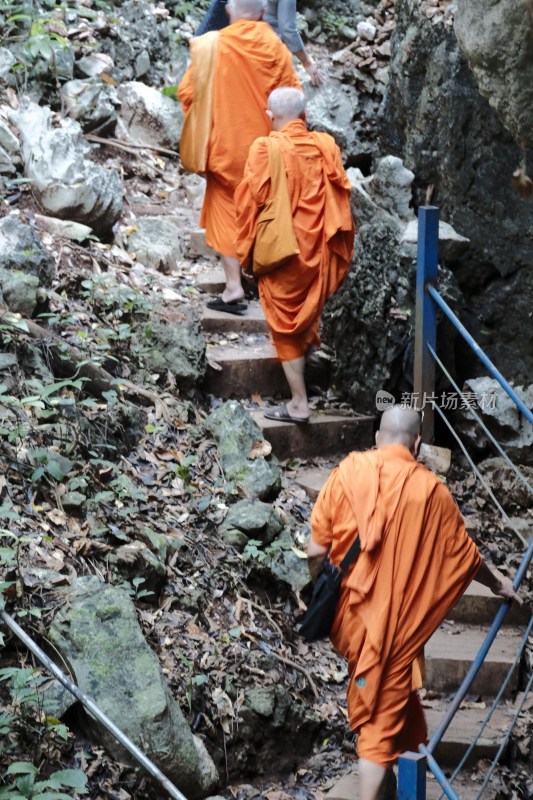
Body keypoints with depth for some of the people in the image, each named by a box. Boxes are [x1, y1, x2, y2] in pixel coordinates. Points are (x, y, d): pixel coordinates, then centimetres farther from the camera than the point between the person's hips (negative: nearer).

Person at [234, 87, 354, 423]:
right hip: (319, 249, 4)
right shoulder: (326, 146, 0)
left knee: (287, 323, 4)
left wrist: (246, 251, 1)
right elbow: (342, 195, 6)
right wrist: (339, 247, 17)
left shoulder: (266, 149, -12)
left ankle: (299, 404, 6)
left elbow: (252, 202, -10)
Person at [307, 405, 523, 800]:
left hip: (349, 615, 4)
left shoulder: (349, 472, -2)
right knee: (382, 725, 1)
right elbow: (464, 553, 8)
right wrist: (498, 582, 27)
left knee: (379, 711, 24)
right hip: (395, 625, -3)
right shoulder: (430, 489, -6)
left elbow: (316, 550, -1)